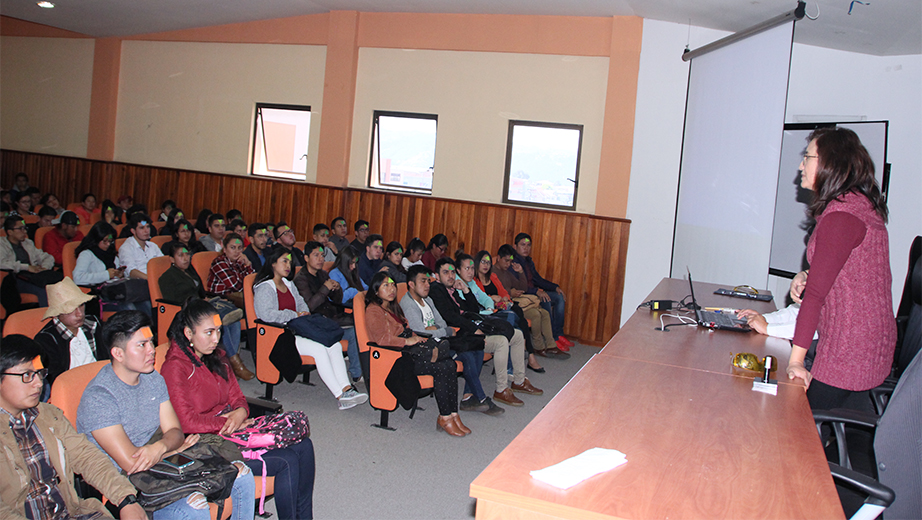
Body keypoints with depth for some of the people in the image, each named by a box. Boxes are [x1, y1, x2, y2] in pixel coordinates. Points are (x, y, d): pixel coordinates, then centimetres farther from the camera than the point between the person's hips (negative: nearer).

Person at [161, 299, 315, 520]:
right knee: (287, 461, -21)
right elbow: (187, 423, -18)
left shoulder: (216, 357, 11)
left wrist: (240, 412, -9)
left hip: (234, 429, 8)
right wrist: (231, 422, -13)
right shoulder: (175, 368, -13)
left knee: (303, 446, -9)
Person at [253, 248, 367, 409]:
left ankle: (346, 389, -32)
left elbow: (303, 306, 22)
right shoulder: (264, 288, -3)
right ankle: (341, 396, -31)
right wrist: (295, 315, -11)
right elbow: (267, 315, -17)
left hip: (297, 330, 7)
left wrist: (304, 314, -2)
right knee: (318, 348, -30)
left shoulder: (289, 285, 24)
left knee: (335, 344, -20)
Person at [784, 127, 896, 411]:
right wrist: (806, 275, 4)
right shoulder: (859, 204, 12)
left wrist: (796, 359, -23)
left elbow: (817, 291, -23)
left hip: (849, 353, -10)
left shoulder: (842, 215, -21)